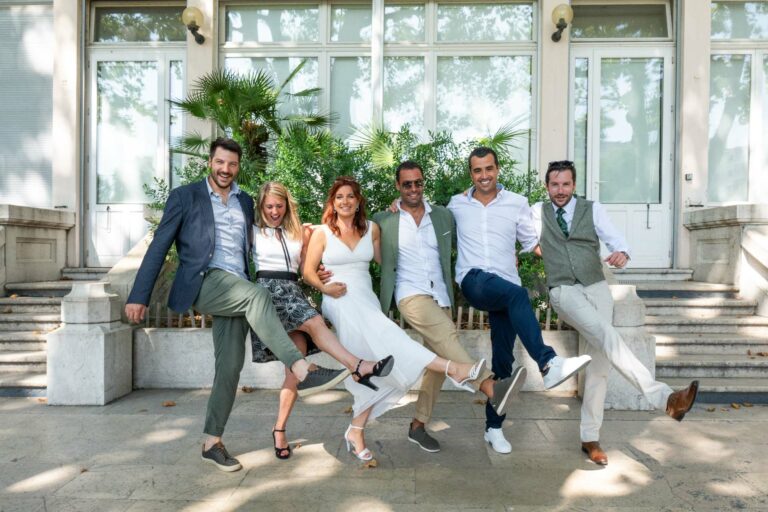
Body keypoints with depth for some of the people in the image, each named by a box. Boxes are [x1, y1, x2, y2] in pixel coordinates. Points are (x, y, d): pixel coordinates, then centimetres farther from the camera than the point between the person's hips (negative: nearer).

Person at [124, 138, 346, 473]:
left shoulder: (246, 203, 19)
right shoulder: (185, 196, 6)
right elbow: (159, 247, 2)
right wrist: (139, 295, -4)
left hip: (236, 292, 5)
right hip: (204, 282, -5)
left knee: (230, 366, 0)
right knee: (256, 295, -33)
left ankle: (212, 443, 13)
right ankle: (302, 372, -36)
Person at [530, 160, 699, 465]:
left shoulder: (593, 210, 9)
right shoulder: (538, 212, 11)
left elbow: (615, 239, -2)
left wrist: (621, 253, -24)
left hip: (597, 288, 2)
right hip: (564, 291, -2)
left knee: (599, 361, 0)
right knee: (607, 336, -29)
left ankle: (590, 438, 11)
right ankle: (663, 398, -36)